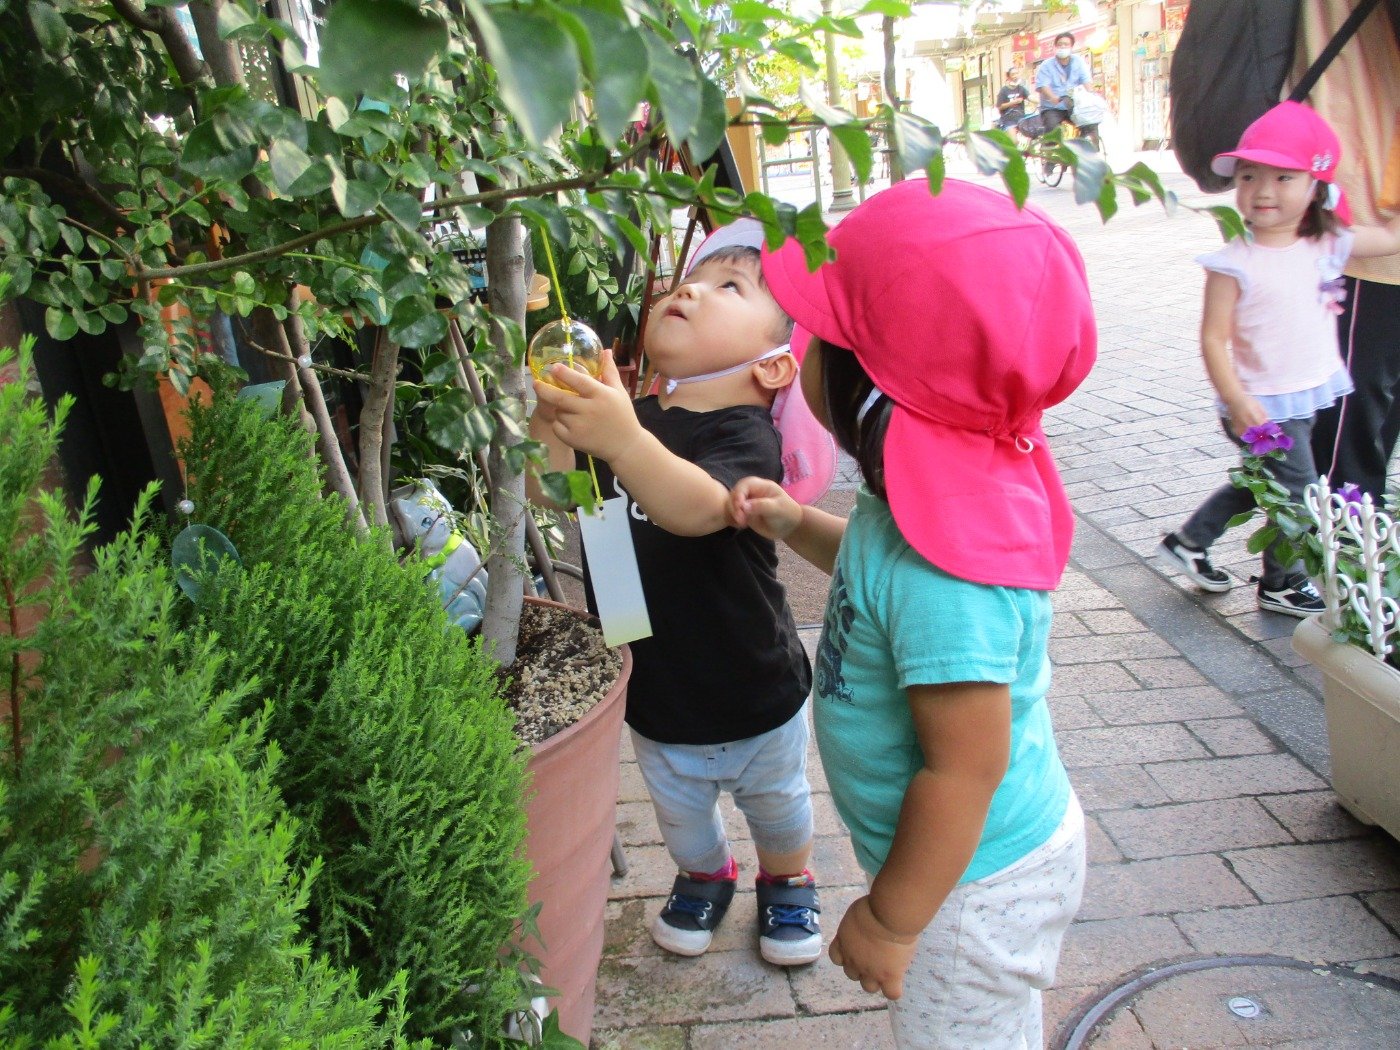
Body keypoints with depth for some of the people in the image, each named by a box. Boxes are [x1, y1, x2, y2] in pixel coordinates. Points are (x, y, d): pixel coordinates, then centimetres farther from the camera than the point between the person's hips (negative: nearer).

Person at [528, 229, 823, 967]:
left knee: (776, 803, 23)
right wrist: (547, 410, -25)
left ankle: (787, 880, 52)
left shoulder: (745, 436, -26)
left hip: (754, 698, -5)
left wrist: (622, 441, -63)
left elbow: (700, 508, -46)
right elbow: (552, 490, -8)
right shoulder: (629, 415, -3)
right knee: (680, 811, 27)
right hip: (654, 692, 5)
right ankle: (703, 875, 57)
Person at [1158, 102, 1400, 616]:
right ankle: (1282, 585, 22)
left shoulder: (1330, 245, 0)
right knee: (1298, 496, 2)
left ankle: (1189, 540, 36)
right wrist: (1236, 401, -24)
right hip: (1261, 406, -7)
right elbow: (1214, 338, -18)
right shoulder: (1234, 264, -18)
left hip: (1307, 398, 7)